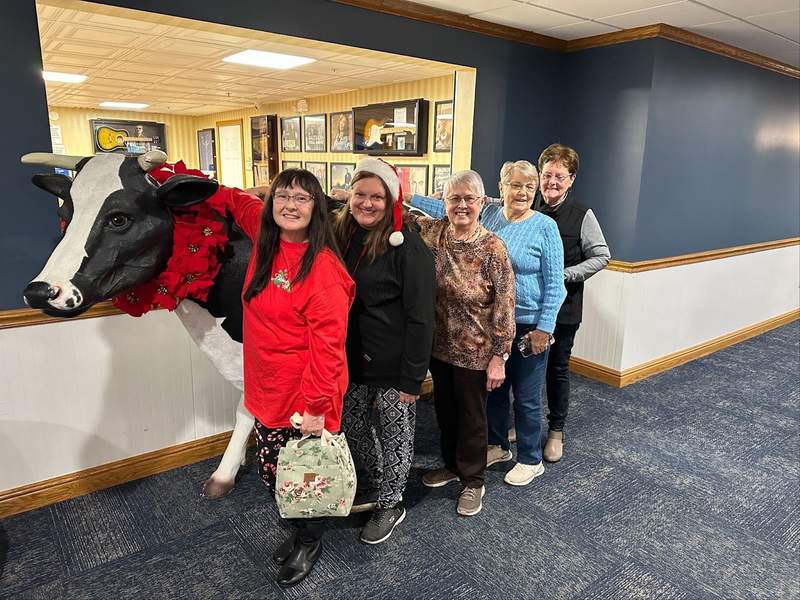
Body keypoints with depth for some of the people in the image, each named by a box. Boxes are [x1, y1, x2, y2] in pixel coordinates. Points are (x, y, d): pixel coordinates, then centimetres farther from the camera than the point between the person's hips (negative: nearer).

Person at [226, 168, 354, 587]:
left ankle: (309, 543, 40)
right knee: (271, 471, 20)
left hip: (304, 397, -7)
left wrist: (317, 406, -20)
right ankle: (299, 531, 46)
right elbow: (239, 201, 21)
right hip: (267, 390, 7)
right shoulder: (266, 239, 0)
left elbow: (327, 344, -21)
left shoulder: (323, 266, -21)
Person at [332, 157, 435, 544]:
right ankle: (375, 485, 45)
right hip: (352, 359, 6)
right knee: (353, 429, 20)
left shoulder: (407, 246, -16)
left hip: (392, 366, -6)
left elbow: (419, 318, -16)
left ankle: (391, 504, 35)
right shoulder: (340, 236, 3)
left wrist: (412, 378, -17)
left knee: (393, 436, 12)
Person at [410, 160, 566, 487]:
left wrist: (544, 329, -13)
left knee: (526, 396, 8)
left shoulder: (545, 227, -10)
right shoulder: (488, 214, 2)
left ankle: (531, 460, 29)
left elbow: (554, 283, -10)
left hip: (529, 325, -4)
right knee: (493, 387, 19)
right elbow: (449, 209, 8)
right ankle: (497, 445, 41)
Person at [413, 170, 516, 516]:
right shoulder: (430, 233, -4)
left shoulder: (493, 248, -17)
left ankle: (473, 480, 34)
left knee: (471, 415, 12)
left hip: (475, 351, -4)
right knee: (444, 409, 21)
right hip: (439, 344, 5)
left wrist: (499, 357, -14)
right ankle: (451, 465, 45)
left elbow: (504, 306, -14)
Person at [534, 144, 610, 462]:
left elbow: (601, 257, -5)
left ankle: (556, 430, 29)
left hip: (563, 307, -2)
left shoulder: (582, 215, -6)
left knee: (557, 369, 10)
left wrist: (564, 275, -15)